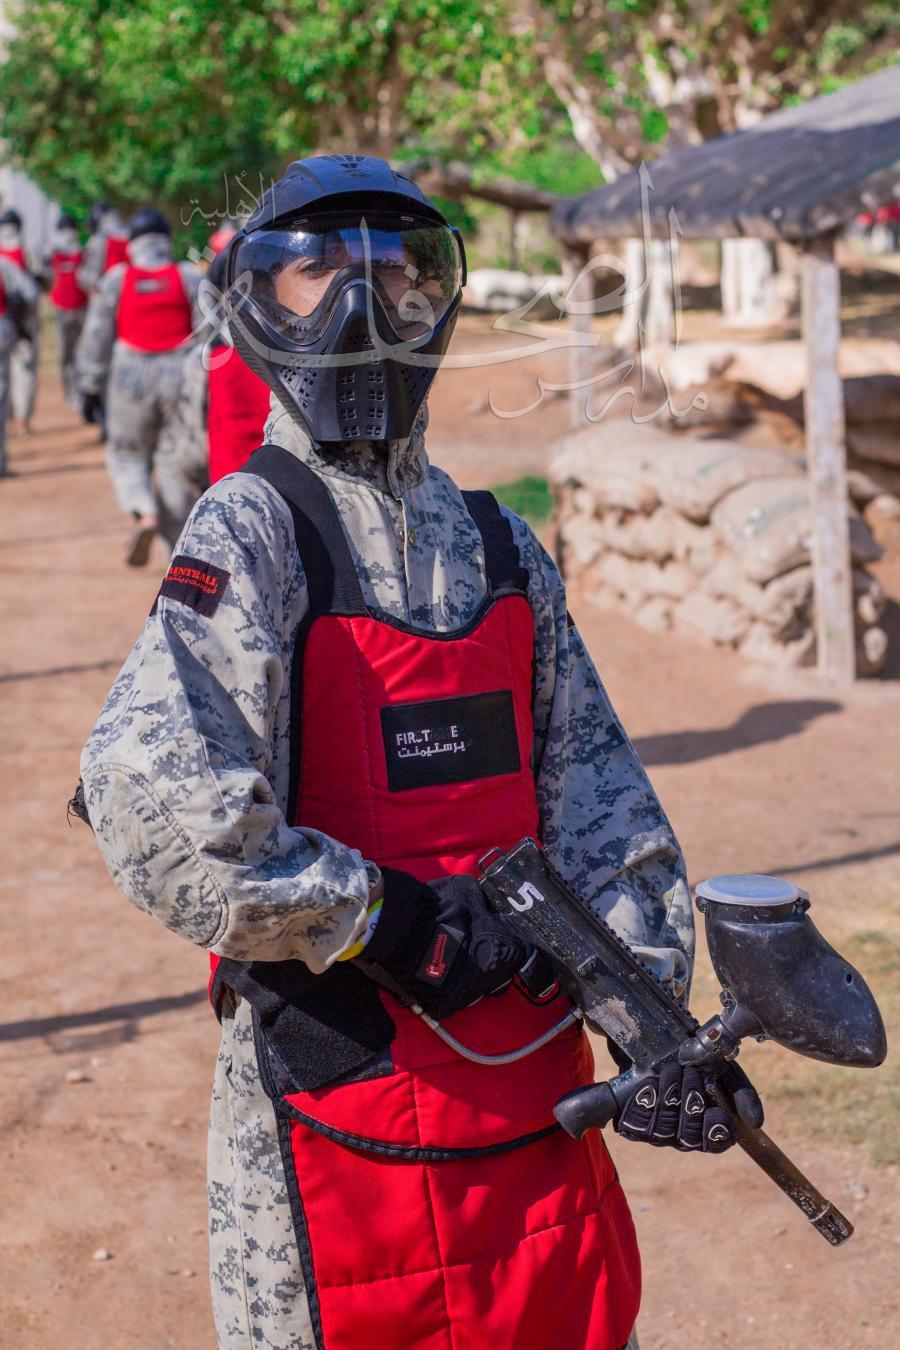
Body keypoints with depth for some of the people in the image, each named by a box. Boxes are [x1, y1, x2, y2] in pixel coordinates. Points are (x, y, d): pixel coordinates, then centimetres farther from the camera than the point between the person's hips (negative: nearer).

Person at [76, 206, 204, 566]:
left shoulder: (116, 280, 2)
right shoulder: (190, 277, 3)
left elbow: (96, 338, 3)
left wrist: (90, 388, 8)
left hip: (132, 377, -1)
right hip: (180, 375, 1)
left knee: (128, 454, 16)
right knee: (175, 462, 8)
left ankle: (144, 514, -11)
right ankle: (180, 546, 6)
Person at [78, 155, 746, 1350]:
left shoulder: (500, 546, 9)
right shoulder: (251, 530, -11)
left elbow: (597, 792, 10)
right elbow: (151, 803, -25)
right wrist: (384, 916, -19)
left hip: (535, 1086, 6)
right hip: (333, 1088, -6)